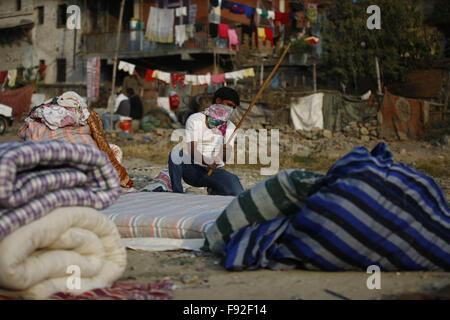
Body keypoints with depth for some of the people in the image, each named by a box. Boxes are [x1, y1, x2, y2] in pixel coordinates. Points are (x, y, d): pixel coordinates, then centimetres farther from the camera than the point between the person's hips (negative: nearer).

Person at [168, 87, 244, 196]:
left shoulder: (230, 127, 11)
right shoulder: (195, 119, -2)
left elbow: (225, 157, -3)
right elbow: (192, 149, -16)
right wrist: (205, 160, -36)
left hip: (214, 171, 3)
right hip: (192, 169, -3)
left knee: (238, 194, -22)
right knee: (176, 153, -32)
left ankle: (213, 191, 12)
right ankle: (177, 192, -20)